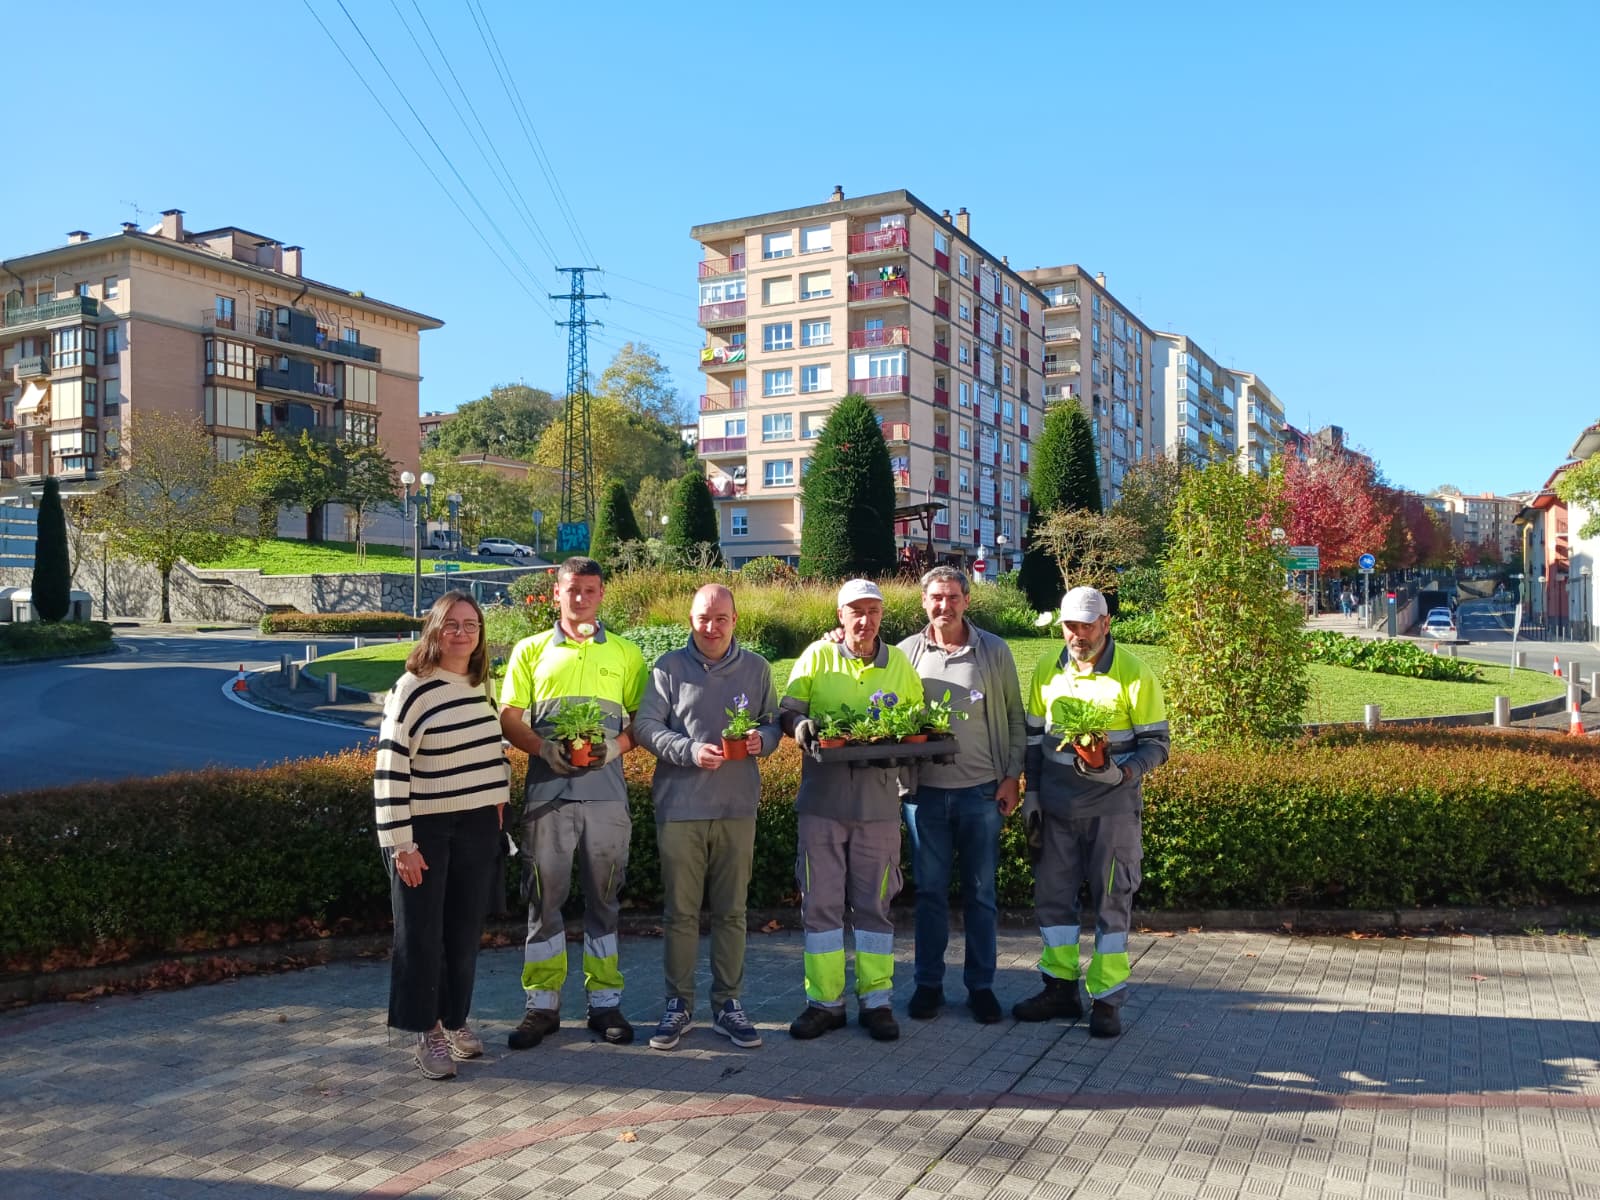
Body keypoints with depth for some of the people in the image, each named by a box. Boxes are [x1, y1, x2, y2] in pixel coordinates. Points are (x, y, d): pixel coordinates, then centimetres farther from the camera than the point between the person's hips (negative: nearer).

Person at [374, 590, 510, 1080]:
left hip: (477, 827, 6)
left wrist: (498, 799, 14)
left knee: (466, 928, 12)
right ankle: (427, 1031, 15)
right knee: (421, 933, 4)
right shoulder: (412, 689, -14)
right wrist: (400, 843, -17)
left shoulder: (480, 687, 7)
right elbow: (390, 768, -16)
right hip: (425, 828, -6)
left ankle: (456, 1019, 26)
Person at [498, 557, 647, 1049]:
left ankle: (605, 1001, 17)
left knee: (603, 897, 8)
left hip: (606, 791, 1)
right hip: (547, 789, 0)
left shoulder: (625, 653, 10)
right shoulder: (530, 650, 9)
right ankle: (542, 1005, 14)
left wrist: (618, 744, -11)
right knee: (544, 895, 3)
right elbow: (509, 719, 5)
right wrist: (543, 748, -13)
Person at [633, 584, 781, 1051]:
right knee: (680, 912, 5)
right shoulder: (669, 667, 0)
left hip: (738, 807, 2)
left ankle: (728, 1004, 21)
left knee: (731, 912, 9)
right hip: (680, 807, -2)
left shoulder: (756, 668, 9)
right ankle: (678, 1005, 18)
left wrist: (762, 740, -9)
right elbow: (646, 725, -4)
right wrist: (690, 751, -17)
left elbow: (774, 723, 14)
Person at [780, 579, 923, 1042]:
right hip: (821, 799, -1)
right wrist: (802, 727, -19)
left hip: (879, 801, 1)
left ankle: (876, 1001, 19)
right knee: (820, 903, 4)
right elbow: (788, 710, 2)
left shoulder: (899, 664, 8)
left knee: (874, 905, 8)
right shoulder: (817, 656, 3)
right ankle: (824, 1001, 15)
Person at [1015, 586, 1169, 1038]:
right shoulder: (1047, 669, 4)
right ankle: (1061, 989, 24)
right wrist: (1031, 793, 8)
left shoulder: (1135, 675, -9)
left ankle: (1107, 1000, 15)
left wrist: (1123, 773, -24)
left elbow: (1157, 743, -7)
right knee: (1052, 894, 9)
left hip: (1112, 808, -4)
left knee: (1112, 900, 3)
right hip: (1057, 807, 4)